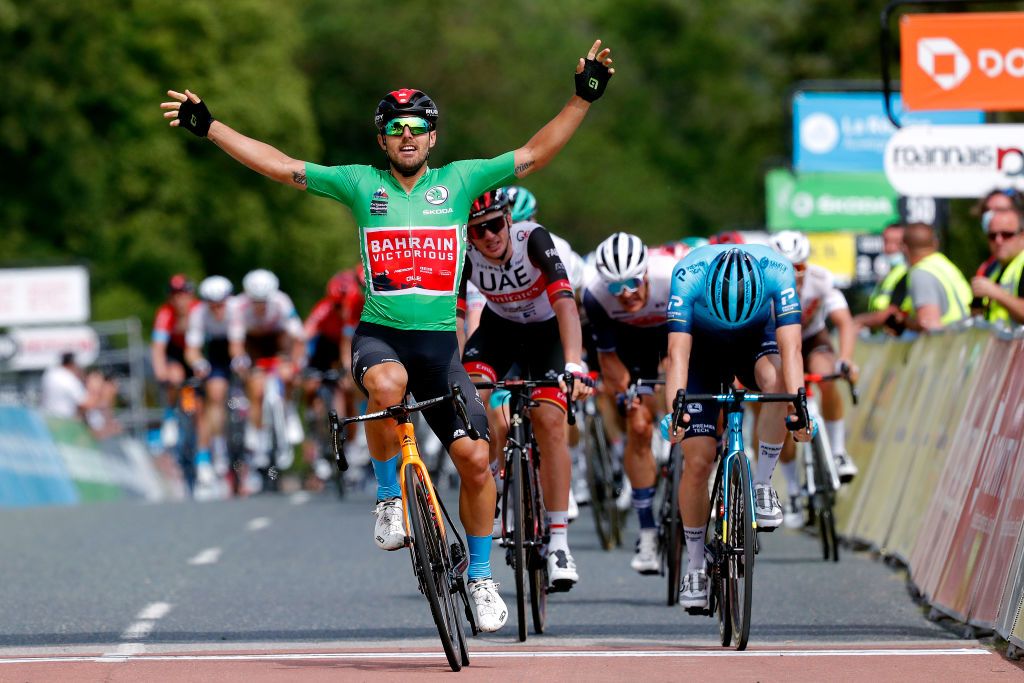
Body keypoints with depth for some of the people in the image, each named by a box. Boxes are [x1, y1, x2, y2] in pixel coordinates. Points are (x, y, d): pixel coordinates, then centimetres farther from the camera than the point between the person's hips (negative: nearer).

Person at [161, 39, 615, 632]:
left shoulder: (460, 181, 6)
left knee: (475, 457, -8)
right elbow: (280, 165, 5)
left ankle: (480, 577, 11)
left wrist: (583, 99, -6)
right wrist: (209, 127, 1)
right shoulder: (360, 184, 5)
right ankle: (390, 500, -14)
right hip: (379, 333, -1)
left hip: (440, 339, 1)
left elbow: (534, 155, 3)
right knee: (387, 383, -37)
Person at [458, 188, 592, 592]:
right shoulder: (463, 255, -24)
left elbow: (565, 305, -41)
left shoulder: (534, 240, -32)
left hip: (546, 330, -3)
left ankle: (559, 543, -17)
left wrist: (573, 366, -53)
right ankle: (490, 477, 1)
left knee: (549, 421, -20)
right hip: (499, 327, 3)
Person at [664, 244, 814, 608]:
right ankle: (695, 567, 7)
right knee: (697, 461, -9)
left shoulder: (777, 272, -34)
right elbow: (678, 353, -40)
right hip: (703, 346, 0)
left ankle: (762, 484, -18)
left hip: (756, 339, 0)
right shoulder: (688, 276, -36)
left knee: (775, 378, -36)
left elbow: (790, 348, -40)